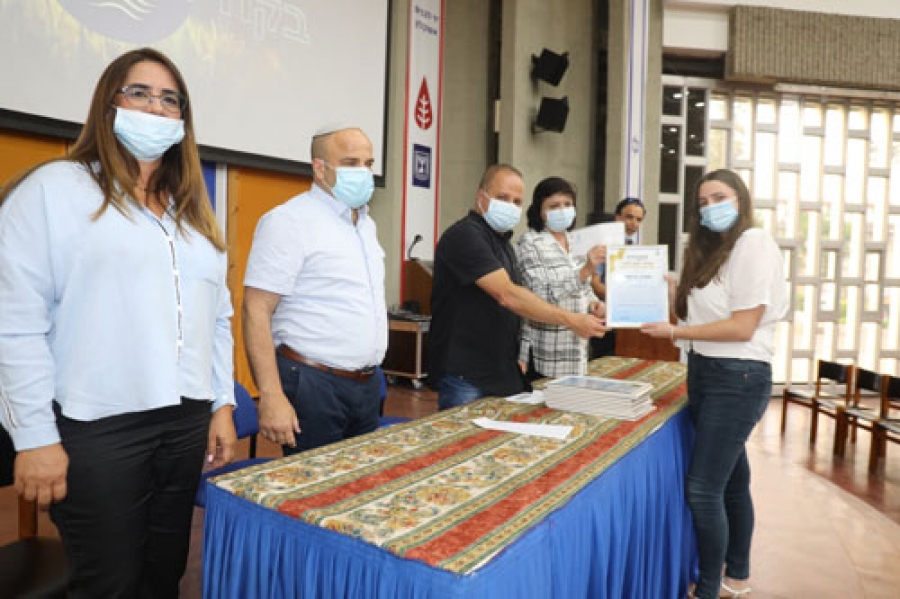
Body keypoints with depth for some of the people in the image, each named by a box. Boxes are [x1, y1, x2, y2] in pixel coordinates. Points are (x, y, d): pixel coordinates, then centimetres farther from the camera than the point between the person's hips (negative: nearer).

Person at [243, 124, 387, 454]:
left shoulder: (366, 222, 13)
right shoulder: (289, 220, -12)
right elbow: (256, 311, -17)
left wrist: (368, 377, 17)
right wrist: (271, 398, -23)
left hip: (367, 385, 8)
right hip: (314, 385, -8)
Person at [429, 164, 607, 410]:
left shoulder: (502, 241, 16)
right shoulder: (464, 235, -15)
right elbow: (507, 295, -24)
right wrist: (572, 320, -24)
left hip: (502, 372, 9)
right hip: (464, 374, -8)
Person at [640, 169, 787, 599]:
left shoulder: (754, 245, -13)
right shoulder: (711, 250, 14)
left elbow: (742, 327, -20)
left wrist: (674, 332, -17)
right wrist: (674, 295, 0)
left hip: (738, 378, -9)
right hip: (704, 372, 9)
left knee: (703, 488, -7)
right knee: (731, 479, 18)